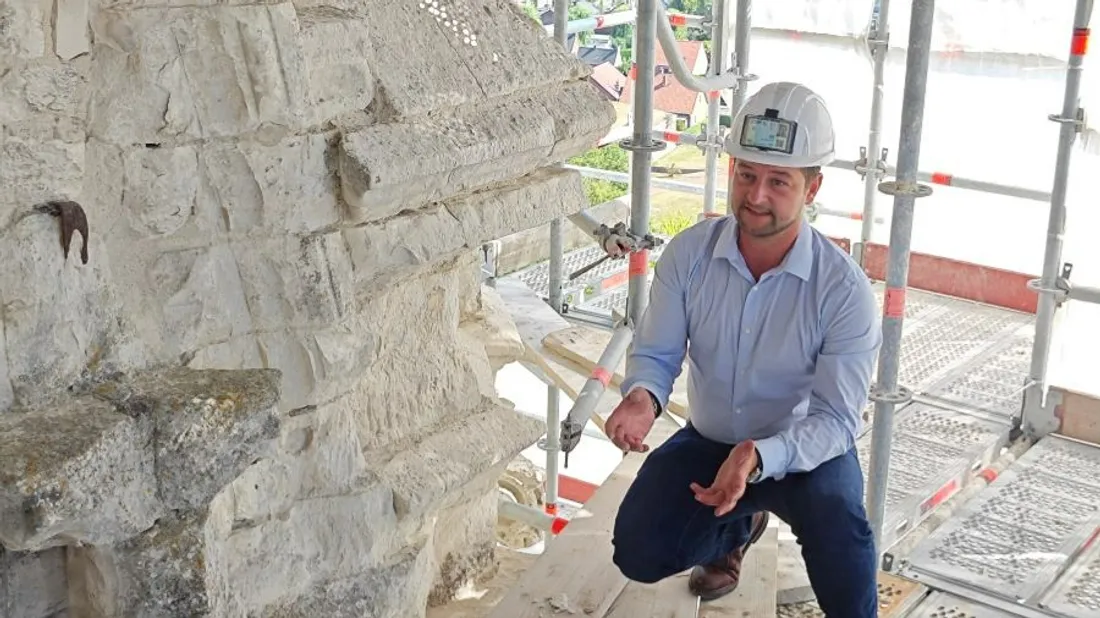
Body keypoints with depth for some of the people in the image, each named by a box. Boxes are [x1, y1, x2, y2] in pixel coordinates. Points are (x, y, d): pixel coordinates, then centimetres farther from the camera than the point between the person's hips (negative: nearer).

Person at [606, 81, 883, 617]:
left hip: (804, 450, -3)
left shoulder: (844, 290, -24)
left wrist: (760, 458, -43)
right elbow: (656, 352, -6)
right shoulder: (689, 253, -15)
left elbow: (836, 419, -24)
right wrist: (642, 396, -31)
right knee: (639, 555, -11)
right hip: (708, 441, 4)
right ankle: (738, 526, 22)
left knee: (836, 521, -36)